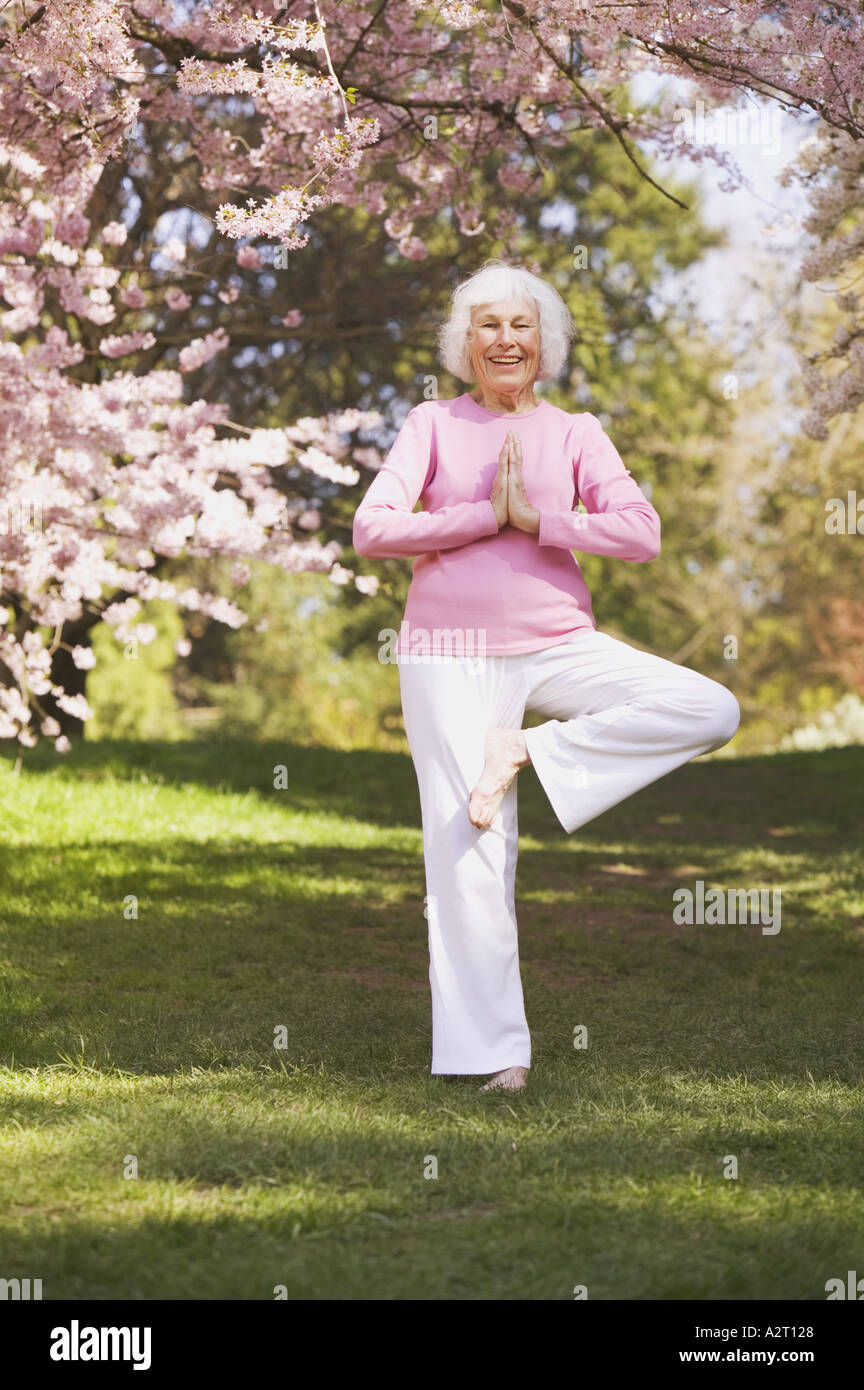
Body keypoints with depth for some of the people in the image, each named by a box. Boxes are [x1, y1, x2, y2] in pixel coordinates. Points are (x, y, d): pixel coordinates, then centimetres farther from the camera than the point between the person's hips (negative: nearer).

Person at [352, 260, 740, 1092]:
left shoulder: (573, 433, 8)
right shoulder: (433, 425, 6)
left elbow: (641, 534, -5)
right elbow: (372, 529, -7)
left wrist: (534, 517, -13)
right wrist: (487, 515, -10)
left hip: (555, 644, 2)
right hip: (450, 655, -2)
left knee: (711, 710, -17)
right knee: (469, 846, -7)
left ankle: (529, 752, -12)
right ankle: (491, 1048, 1)